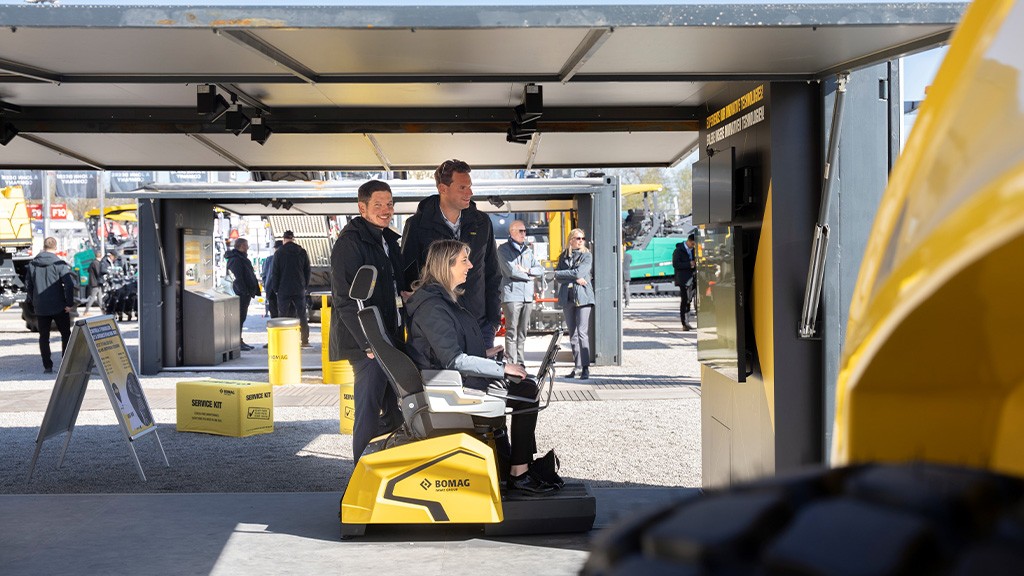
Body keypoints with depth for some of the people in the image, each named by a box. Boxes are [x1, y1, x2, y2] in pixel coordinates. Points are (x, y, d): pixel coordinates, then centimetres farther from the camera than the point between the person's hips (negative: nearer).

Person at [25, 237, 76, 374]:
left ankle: (47, 366, 6)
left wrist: (32, 302, 18)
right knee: (66, 334, 9)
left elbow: (28, 285, 9)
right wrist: (70, 303, -10)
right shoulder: (59, 264, -9)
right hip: (59, 307, -3)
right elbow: (69, 284, -16)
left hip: (40, 308, 3)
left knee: (44, 336, 10)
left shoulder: (32, 264, 5)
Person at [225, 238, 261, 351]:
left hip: (245, 292, 11)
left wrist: (252, 291, 22)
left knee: (242, 316, 13)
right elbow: (238, 278, -21)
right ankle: (237, 342, -10)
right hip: (241, 293, -11)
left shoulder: (241, 258, 21)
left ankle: (239, 341, 18)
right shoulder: (236, 260, -14)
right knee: (240, 316, -10)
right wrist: (244, 291, -24)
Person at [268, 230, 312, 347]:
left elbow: (274, 273, -3)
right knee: (302, 315, 6)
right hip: (299, 289, 2)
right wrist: (305, 285, 12)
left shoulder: (279, 253, -4)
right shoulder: (302, 252, 4)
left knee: (283, 315, 3)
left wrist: (275, 289, 3)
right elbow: (308, 271, 7)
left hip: (283, 290, -2)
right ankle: (305, 341, 3)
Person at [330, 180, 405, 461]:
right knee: (369, 410, -8)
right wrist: (368, 342, -22)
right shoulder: (350, 242, -11)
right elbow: (345, 299, -18)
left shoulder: (389, 240, 17)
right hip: (368, 344, -9)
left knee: (393, 411, 13)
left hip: (391, 337, 9)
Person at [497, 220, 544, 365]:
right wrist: (529, 276, 1)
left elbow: (540, 270, 15)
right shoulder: (504, 249, 1)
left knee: (522, 332, 7)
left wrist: (527, 270, -4)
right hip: (512, 295, -6)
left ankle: (521, 363, 10)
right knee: (512, 332, -9)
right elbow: (510, 271, -11)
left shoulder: (528, 250, 20)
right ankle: (511, 363, -10)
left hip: (528, 296, 6)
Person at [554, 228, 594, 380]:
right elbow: (557, 275, 2)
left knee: (582, 333, -13)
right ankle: (577, 366, 14)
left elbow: (580, 272, -11)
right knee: (572, 334, 7)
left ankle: (585, 367, -14)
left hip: (583, 297, -4)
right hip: (567, 299, 4)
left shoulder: (587, 255, 4)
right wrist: (575, 278, -8)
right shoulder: (564, 256, 13)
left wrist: (564, 274, -2)